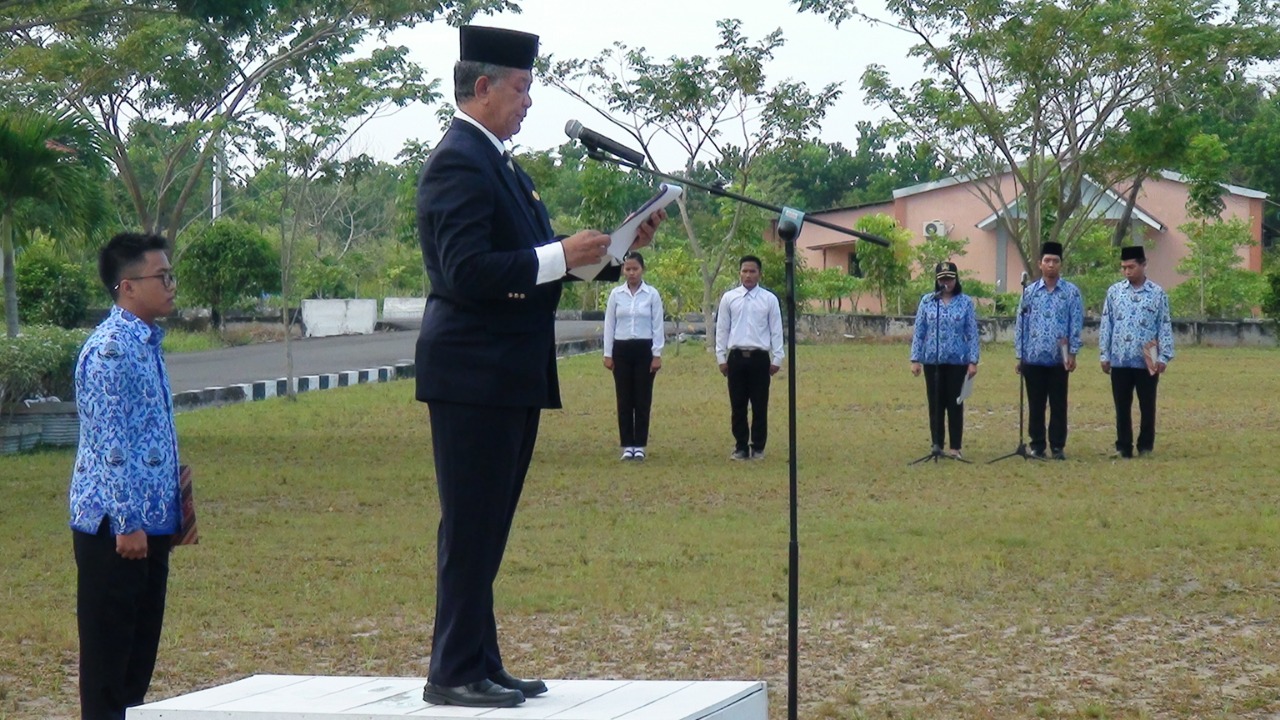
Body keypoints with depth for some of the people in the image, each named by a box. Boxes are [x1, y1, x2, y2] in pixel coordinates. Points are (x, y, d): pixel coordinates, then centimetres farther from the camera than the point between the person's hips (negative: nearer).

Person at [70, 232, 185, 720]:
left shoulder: (146, 344, 15)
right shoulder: (110, 349, -16)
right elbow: (109, 443, -20)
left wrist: (173, 509, 20)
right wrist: (128, 524, -21)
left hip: (150, 522, 9)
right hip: (115, 527, -9)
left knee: (141, 646, 13)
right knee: (108, 650, -2)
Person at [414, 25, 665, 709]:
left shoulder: (499, 164, 17)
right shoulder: (458, 162, -14)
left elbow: (528, 257, 22)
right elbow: (468, 271, -24)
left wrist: (616, 246, 11)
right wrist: (560, 256, -21)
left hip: (510, 376, 10)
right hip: (474, 374, -10)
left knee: (485, 527, 13)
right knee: (471, 526, -6)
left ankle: (481, 666, 19)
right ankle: (454, 674, -1)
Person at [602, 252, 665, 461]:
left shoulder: (652, 294, -2)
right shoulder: (616, 294, 3)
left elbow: (657, 326, -2)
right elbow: (609, 325, 5)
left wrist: (657, 354, -7)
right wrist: (607, 354, 0)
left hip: (644, 349, -1)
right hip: (622, 349, 1)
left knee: (642, 399, 1)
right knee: (624, 399, 2)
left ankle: (639, 445, 7)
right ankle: (627, 446, 8)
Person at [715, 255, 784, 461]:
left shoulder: (769, 299, 1)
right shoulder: (729, 298, 4)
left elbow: (776, 330, 3)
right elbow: (722, 329, 7)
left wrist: (777, 358, 0)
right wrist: (721, 357, 4)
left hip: (760, 357, -1)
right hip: (736, 356, 1)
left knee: (760, 405, 4)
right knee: (737, 405, 5)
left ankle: (758, 447, 13)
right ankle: (740, 447, 14)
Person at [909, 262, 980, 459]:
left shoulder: (966, 302, 0)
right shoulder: (927, 301, 3)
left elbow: (972, 333, 0)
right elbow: (919, 332, 4)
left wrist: (973, 361, -5)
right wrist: (915, 359, 0)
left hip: (957, 361, -1)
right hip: (933, 360, 1)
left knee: (955, 404, 3)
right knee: (935, 404, 6)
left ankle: (955, 447, 9)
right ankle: (936, 444, 14)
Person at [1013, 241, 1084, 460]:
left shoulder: (1071, 292, 1)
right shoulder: (1030, 292, 5)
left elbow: (1076, 325, 0)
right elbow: (1021, 325, 6)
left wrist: (1072, 354, -7)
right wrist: (1019, 356, 2)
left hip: (1059, 359, -1)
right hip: (1033, 359, 1)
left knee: (1058, 405, 5)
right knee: (1035, 405, 6)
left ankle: (1058, 446, 11)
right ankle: (1037, 445, 14)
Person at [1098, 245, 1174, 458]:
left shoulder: (1157, 293, 0)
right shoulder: (1114, 292, 5)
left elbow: (1165, 327, 0)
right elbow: (1106, 325, 6)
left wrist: (1164, 357, -6)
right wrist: (1104, 355, 2)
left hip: (1147, 361, -2)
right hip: (1120, 361, 2)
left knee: (1147, 406, 6)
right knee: (1122, 406, 7)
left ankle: (1146, 446, 16)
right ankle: (1123, 446, 14)